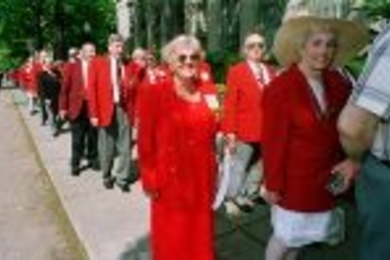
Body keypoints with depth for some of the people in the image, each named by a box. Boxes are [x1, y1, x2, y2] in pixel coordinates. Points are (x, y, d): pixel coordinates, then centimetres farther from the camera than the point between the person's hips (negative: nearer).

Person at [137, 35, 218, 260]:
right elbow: (145, 140, -10)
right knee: (171, 234, 13)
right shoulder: (154, 93, -12)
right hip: (170, 176, -4)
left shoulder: (205, 92, 3)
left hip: (201, 176, 5)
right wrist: (149, 178, -10)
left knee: (200, 231, 19)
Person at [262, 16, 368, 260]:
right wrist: (273, 184, -12)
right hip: (294, 176, -5)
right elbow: (273, 142, -16)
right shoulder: (280, 88, -19)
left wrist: (351, 159, -9)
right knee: (286, 234, 10)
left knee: (302, 232, 19)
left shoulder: (339, 84, -2)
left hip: (326, 175, 5)